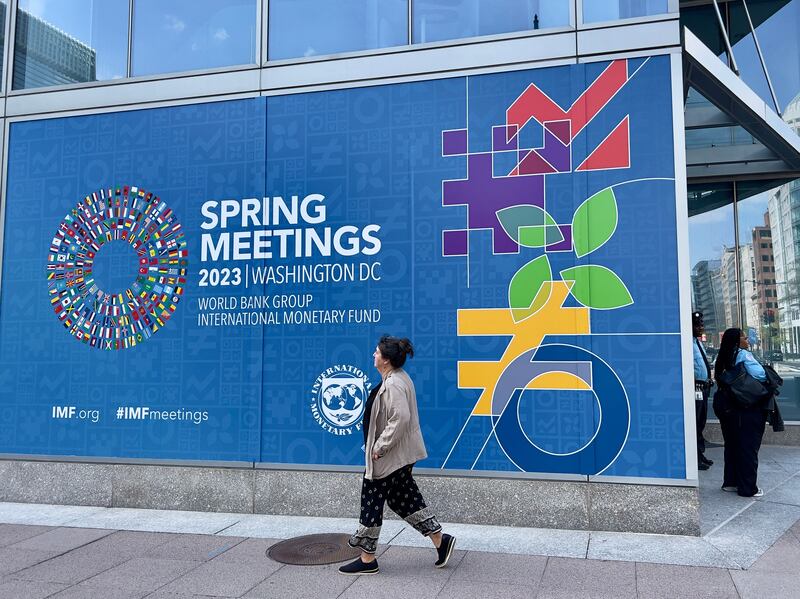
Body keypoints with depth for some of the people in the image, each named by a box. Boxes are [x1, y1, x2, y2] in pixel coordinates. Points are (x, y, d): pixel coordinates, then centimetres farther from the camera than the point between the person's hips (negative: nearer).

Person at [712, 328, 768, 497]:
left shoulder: (723, 358, 8)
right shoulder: (743, 355, -13)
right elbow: (760, 375, -23)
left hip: (728, 406, 7)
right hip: (747, 409, -7)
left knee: (732, 445, 16)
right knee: (748, 448, 1)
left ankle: (730, 482, 24)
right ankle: (748, 488, 6)